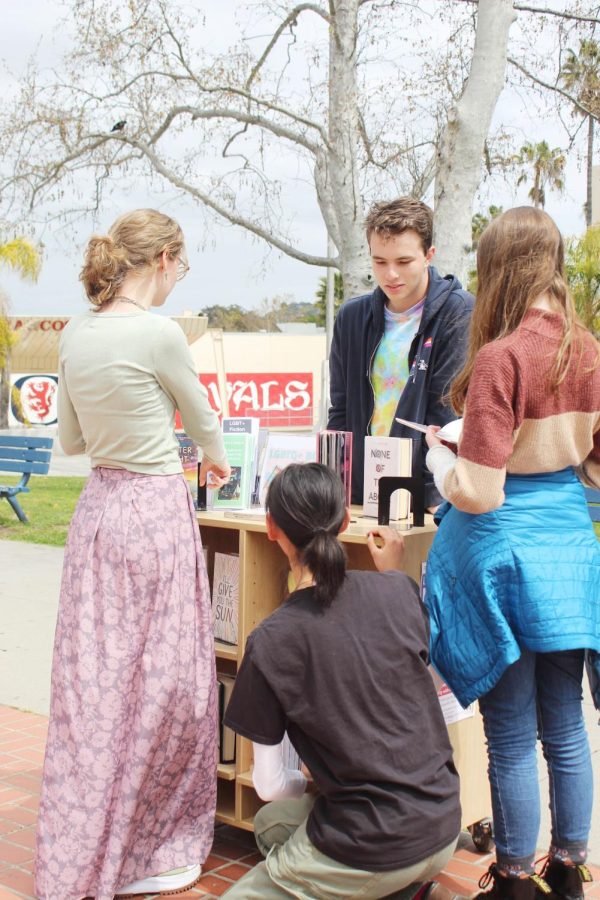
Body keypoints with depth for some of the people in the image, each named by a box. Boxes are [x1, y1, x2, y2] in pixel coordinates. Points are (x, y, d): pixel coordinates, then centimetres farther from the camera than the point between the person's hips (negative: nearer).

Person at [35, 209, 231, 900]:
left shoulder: (74, 334, 5)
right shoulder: (158, 333, -15)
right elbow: (201, 417, 2)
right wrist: (215, 458, 23)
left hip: (98, 505, 7)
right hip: (155, 511, -7)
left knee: (94, 682, 14)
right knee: (157, 679, 5)